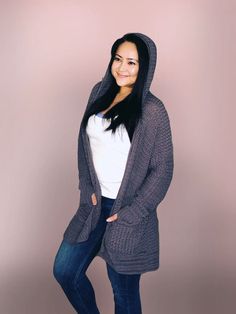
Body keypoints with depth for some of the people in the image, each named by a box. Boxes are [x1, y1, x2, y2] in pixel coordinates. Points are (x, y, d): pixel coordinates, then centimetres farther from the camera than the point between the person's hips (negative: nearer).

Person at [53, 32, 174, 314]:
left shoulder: (152, 110, -14)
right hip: (95, 203, 6)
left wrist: (130, 214, -13)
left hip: (128, 209, -6)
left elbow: (162, 170, -11)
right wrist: (87, 188, 1)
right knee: (64, 271, 14)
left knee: (124, 291, 8)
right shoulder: (100, 92, 3)